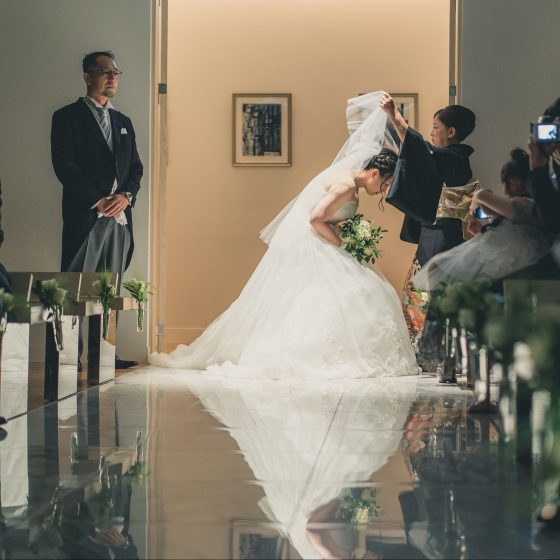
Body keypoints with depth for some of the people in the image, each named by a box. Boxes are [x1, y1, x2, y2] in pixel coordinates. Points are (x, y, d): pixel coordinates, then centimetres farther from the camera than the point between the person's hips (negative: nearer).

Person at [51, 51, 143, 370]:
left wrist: (126, 196, -3)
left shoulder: (123, 122, 20)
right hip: (84, 215, -5)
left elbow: (136, 167, 17)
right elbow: (64, 166, -7)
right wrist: (98, 200, -13)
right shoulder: (68, 117, 2)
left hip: (120, 215, 6)